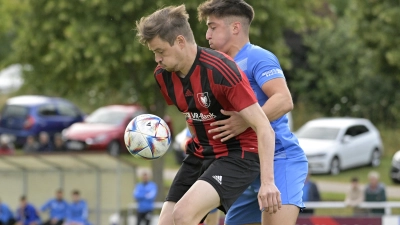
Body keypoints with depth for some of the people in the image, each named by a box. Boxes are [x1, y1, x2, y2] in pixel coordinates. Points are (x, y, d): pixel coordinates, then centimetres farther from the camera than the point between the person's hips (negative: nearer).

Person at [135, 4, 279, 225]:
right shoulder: (163, 75, -2)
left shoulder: (221, 70, -25)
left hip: (237, 155, -8)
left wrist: (267, 181, -34)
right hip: (200, 155, 8)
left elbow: (264, 128, -26)